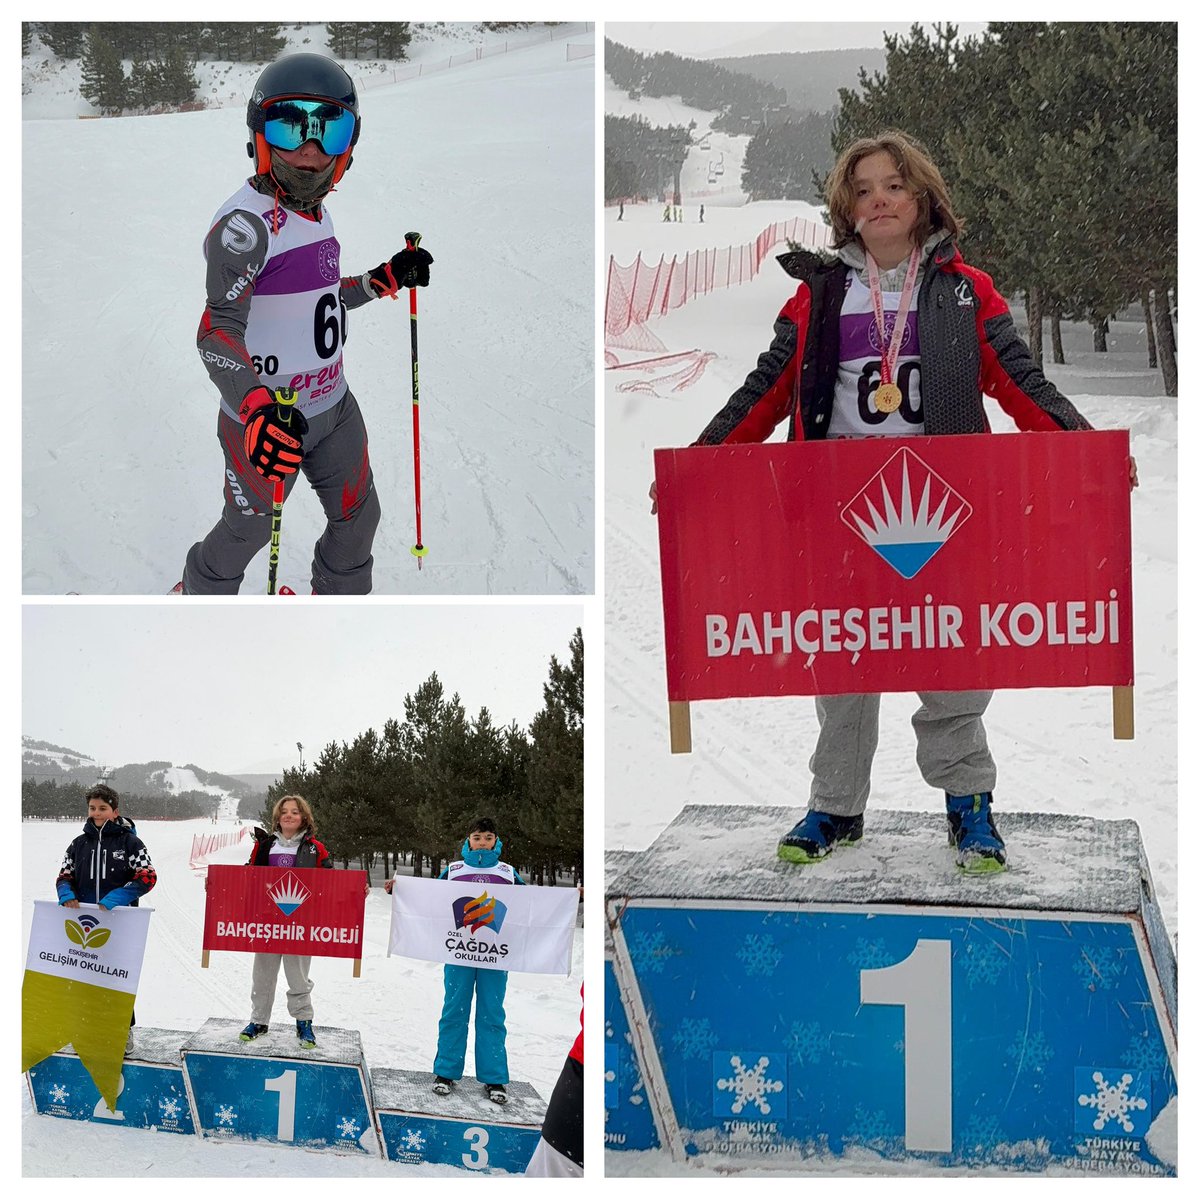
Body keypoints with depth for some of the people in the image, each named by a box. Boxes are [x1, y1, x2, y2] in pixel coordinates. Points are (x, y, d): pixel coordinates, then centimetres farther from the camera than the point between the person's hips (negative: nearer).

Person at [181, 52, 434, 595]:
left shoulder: (316, 210, 5)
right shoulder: (246, 221, -23)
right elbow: (219, 330, -32)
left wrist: (386, 279, 10)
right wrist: (259, 410, -47)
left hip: (333, 406, 8)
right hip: (265, 418, -8)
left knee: (357, 517, 19)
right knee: (249, 530, 11)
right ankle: (201, 593, 39)